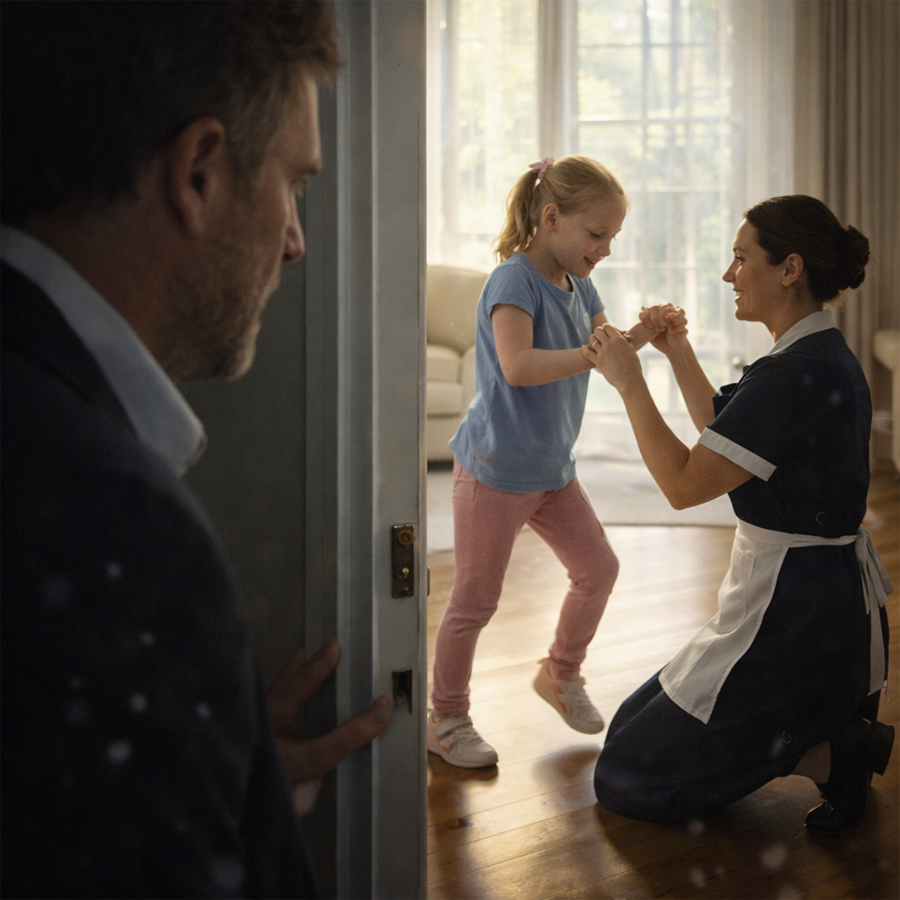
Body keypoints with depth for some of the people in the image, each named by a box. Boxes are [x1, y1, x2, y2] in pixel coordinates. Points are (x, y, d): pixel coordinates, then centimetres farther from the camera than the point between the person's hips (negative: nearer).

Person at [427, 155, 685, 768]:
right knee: (476, 600, 1)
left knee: (598, 568, 14)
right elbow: (518, 367, -35)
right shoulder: (513, 281, -21)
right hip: (496, 469, -8)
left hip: (553, 466, 8)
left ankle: (561, 673, 36)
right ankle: (446, 719, 18)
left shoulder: (577, 283, 6)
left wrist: (645, 333, -7)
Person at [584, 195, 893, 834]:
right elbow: (724, 436, 20)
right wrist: (679, 355, 15)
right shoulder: (825, 354, 7)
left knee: (632, 772, 3)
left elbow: (684, 483, -25)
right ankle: (848, 729, 12)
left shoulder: (796, 375, -25)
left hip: (795, 608, -10)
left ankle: (839, 753, -3)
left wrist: (629, 382, -16)